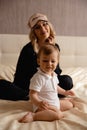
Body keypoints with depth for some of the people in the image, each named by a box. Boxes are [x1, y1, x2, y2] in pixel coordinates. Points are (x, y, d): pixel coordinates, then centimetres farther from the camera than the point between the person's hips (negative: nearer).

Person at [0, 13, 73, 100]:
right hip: (27, 85, -3)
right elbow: (19, 79, -13)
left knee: (67, 81, -23)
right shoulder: (28, 50, -15)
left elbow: (57, 73, -4)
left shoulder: (55, 47, -1)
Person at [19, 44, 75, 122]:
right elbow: (32, 94, -27)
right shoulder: (38, 78, -25)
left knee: (70, 104, 21)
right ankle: (33, 116, -27)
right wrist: (38, 103, -45)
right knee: (58, 115, -32)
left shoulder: (53, 74, 3)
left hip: (55, 103, 10)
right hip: (44, 106, -10)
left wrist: (64, 92, 26)